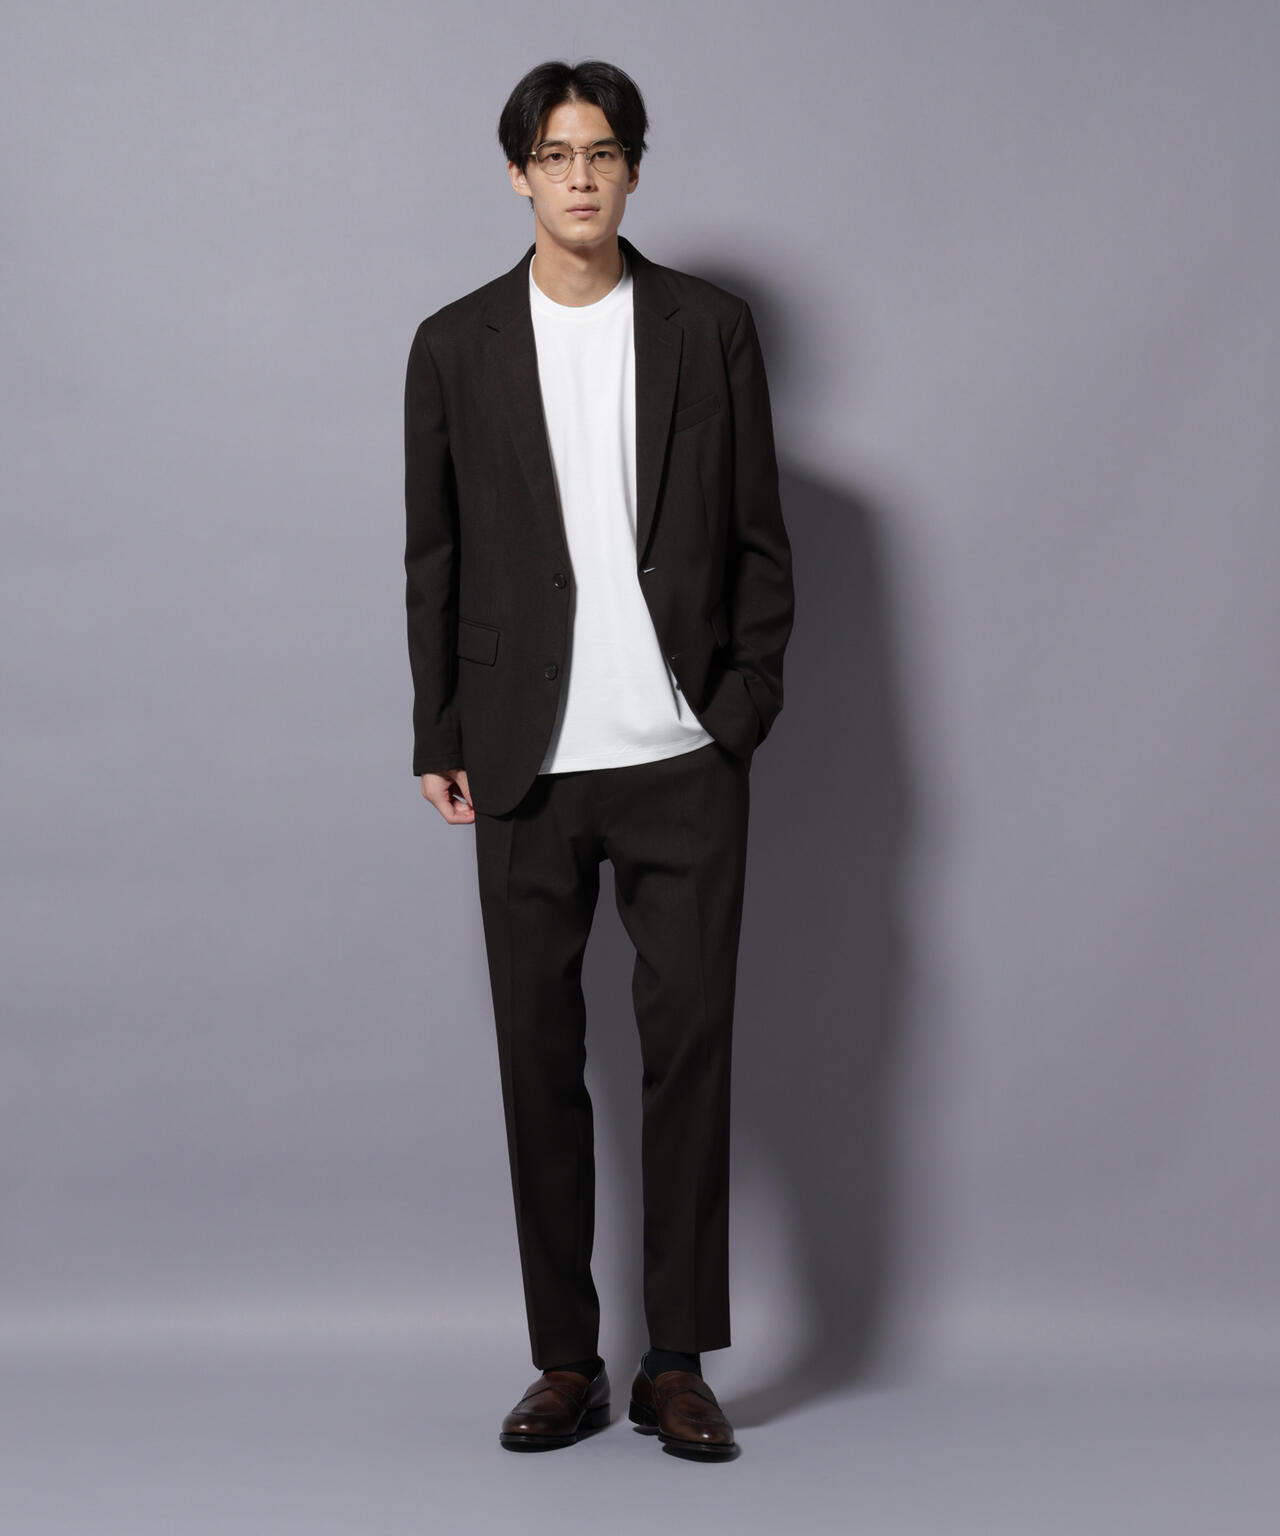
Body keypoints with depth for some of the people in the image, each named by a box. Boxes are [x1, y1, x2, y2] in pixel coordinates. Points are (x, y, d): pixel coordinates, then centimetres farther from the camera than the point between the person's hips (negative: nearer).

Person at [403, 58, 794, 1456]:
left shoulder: (710, 329, 5)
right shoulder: (457, 345, 7)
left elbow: (758, 539, 6)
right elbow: (435, 557, 8)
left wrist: (743, 708, -2)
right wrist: (440, 739, 4)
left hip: (682, 761, 0)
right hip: (527, 765, 1)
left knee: (690, 1045, -1)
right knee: (540, 1061, 4)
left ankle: (677, 1363, 9)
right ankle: (566, 1363, 14)